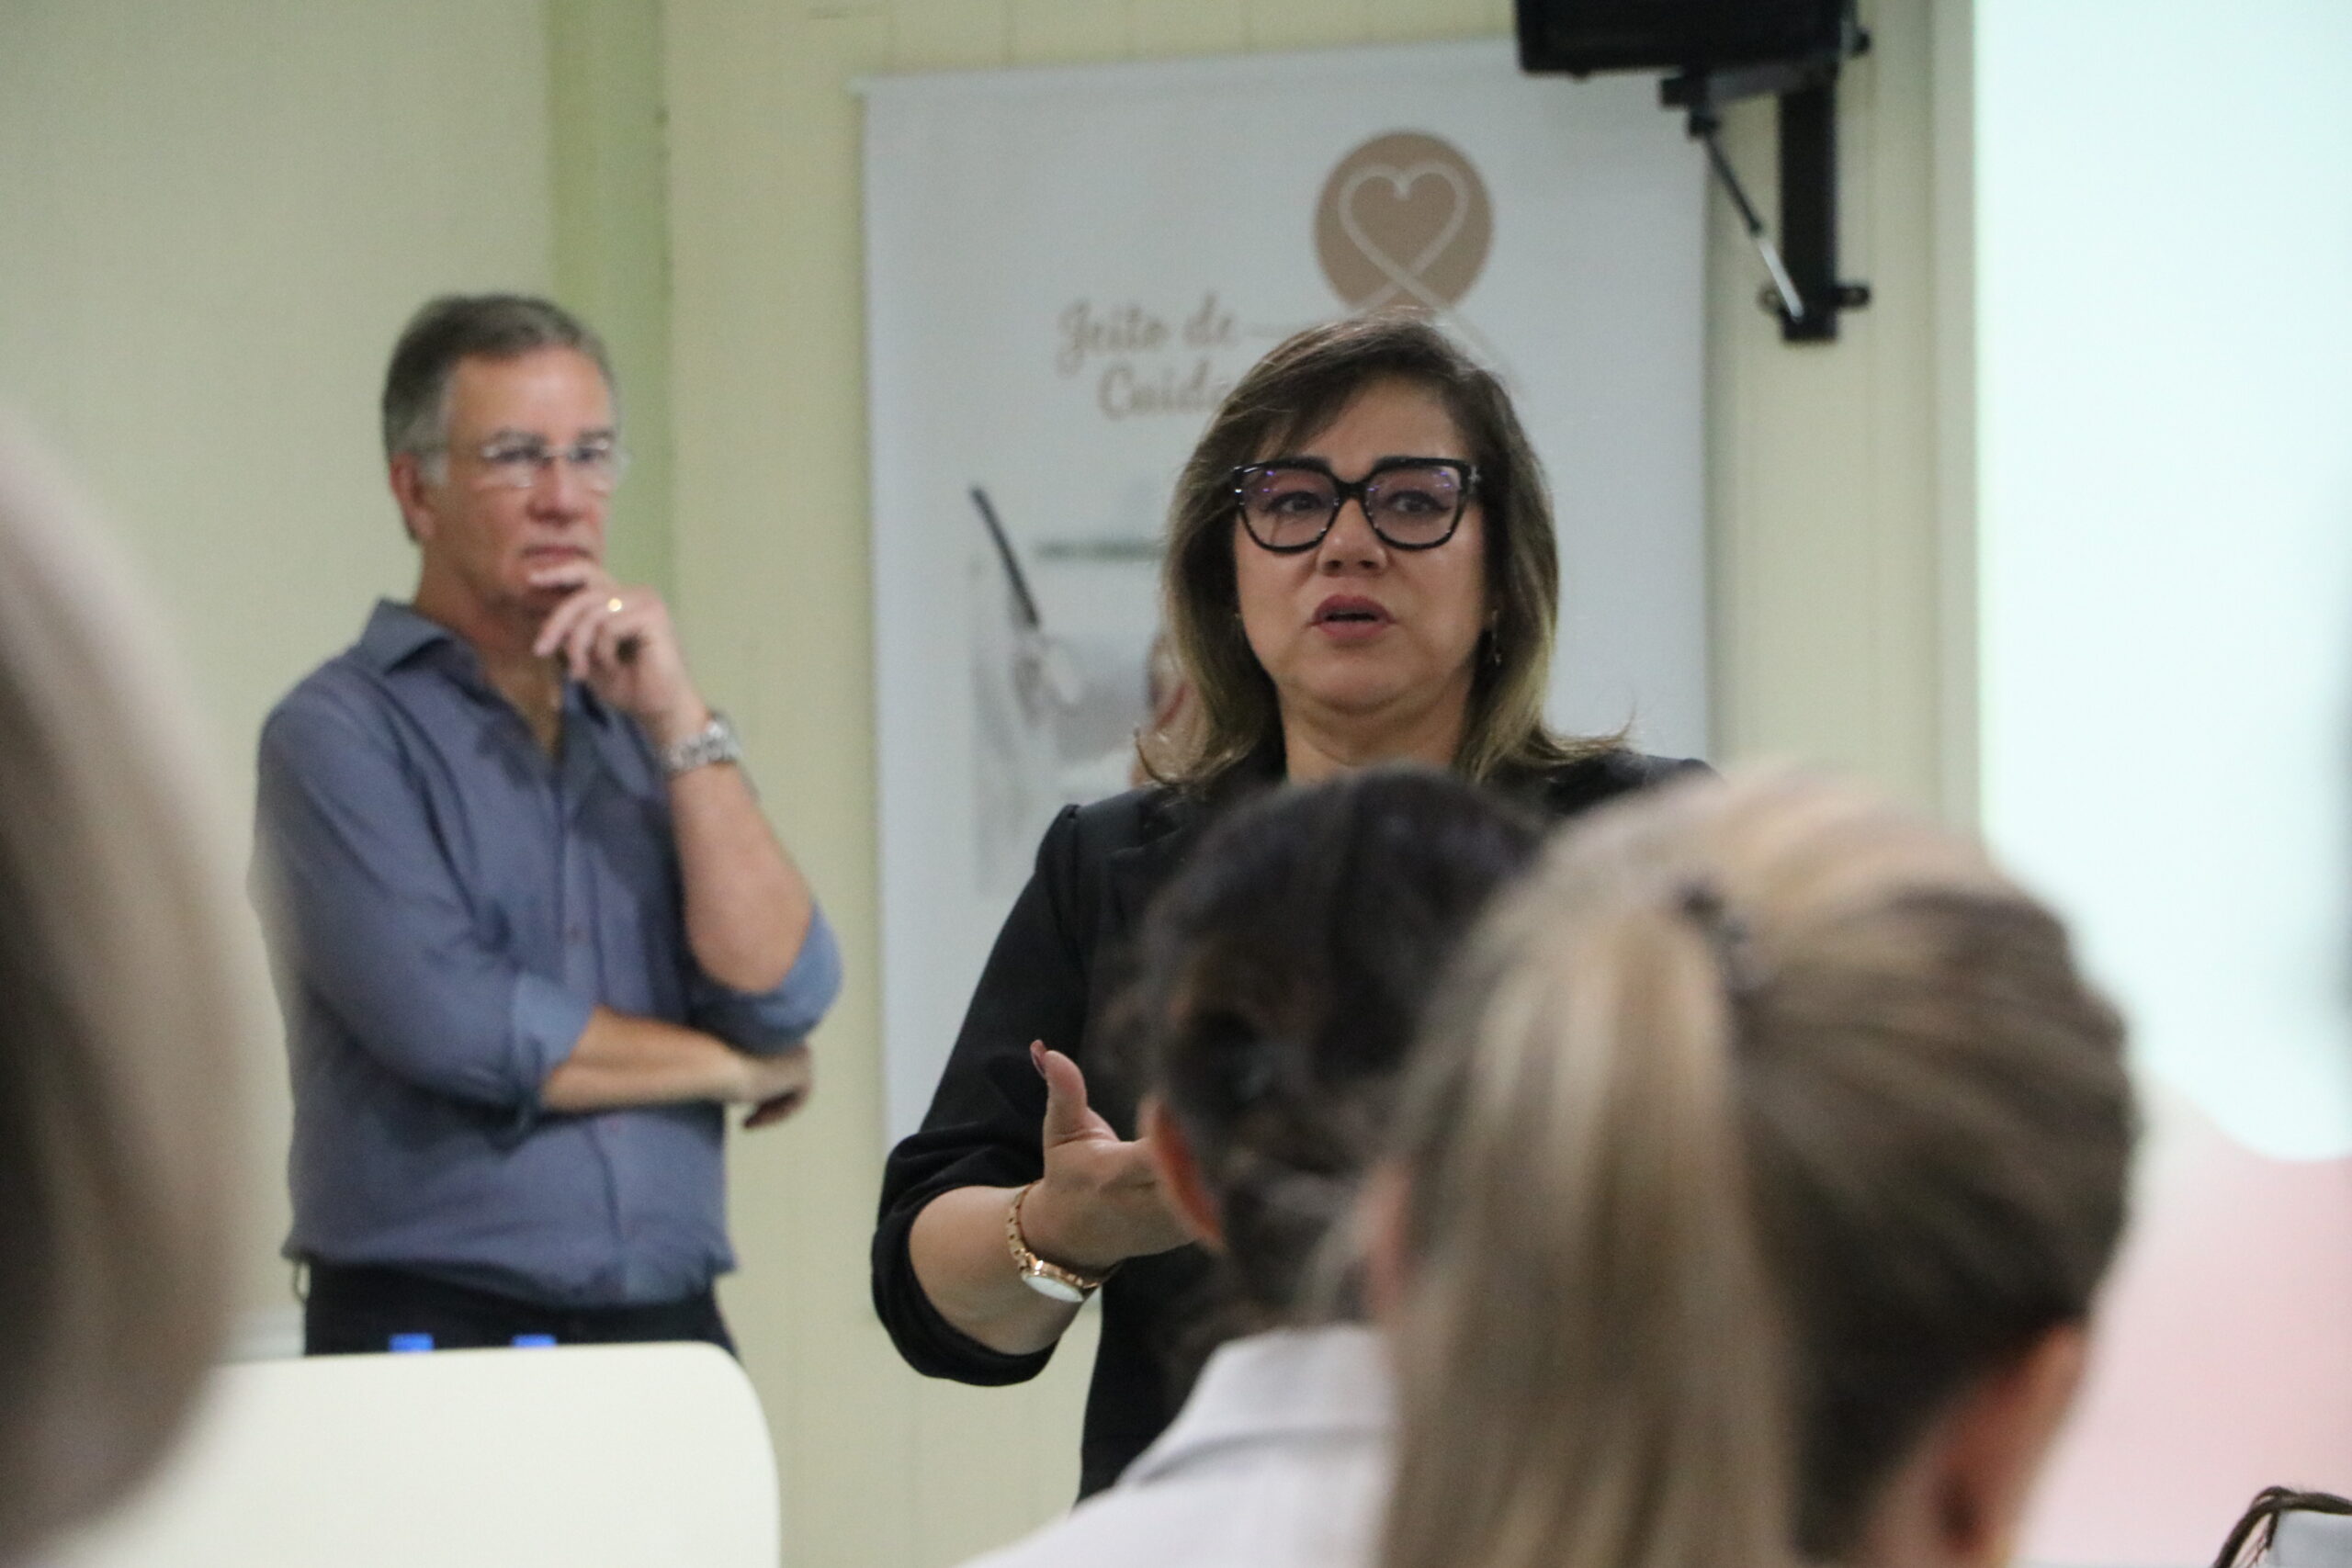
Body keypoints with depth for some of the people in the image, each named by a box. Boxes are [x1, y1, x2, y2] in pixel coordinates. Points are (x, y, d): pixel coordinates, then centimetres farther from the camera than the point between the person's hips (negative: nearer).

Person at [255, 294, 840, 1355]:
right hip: (430, 1335, -5)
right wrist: (732, 1068, 0)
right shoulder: (340, 731, -1)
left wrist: (679, 722, -4)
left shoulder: (643, 732, 16)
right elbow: (451, 1021, -14)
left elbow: (783, 999, 3)